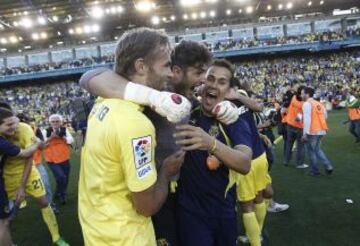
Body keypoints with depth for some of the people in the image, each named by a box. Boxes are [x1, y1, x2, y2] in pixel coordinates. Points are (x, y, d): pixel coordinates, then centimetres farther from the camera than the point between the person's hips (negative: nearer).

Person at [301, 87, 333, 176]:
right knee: (317, 149, 23)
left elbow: (307, 119, -19)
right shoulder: (319, 103, 12)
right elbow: (325, 116, 19)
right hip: (322, 130, 8)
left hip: (312, 131, -7)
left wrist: (305, 133, -19)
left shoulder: (307, 104, -12)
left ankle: (315, 171, 16)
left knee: (311, 151, 8)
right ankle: (328, 166, 13)